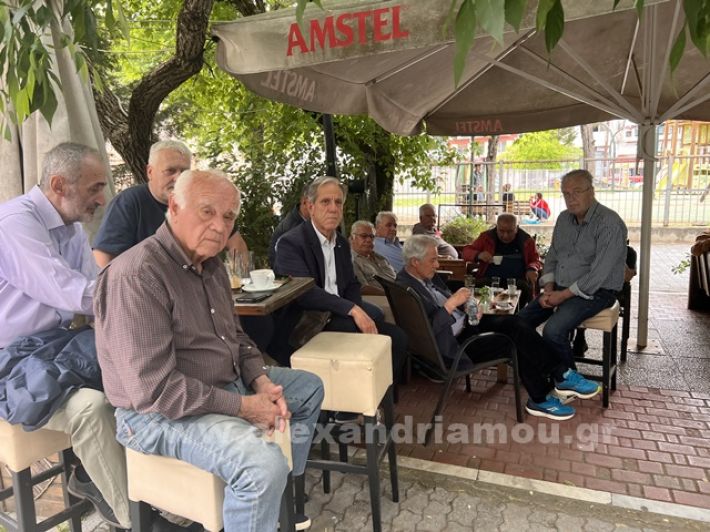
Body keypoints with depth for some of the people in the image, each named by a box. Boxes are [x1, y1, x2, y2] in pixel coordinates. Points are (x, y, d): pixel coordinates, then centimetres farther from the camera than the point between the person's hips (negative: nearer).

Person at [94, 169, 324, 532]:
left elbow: (235, 337, 14)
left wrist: (261, 381, -4)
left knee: (309, 387, 18)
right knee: (264, 463, -33)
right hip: (161, 412, -10)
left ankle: (281, 502, 27)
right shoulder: (137, 276, -25)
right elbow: (154, 389, -29)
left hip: (226, 384, 10)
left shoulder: (211, 266, 7)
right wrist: (243, 406, -23)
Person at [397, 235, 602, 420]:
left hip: (463, 324, 9)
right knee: (514, 343, -14)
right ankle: (541, 399, 5)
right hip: (451, 345, -9)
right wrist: (450, 304, -29)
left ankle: (561, 376, -3)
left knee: (513, 323, -8)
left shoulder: (427, 276, 7)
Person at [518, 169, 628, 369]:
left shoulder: (609, 223, -16)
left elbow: (598, 274, -21)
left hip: (594, 292, -7)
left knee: (553, 331, -28)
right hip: (560, 288, 7)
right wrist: (549, 289, -1)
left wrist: (563, 295, -18)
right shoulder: (564, 218, 9)